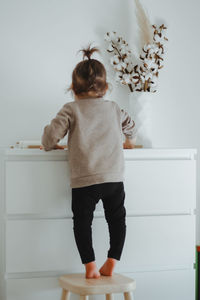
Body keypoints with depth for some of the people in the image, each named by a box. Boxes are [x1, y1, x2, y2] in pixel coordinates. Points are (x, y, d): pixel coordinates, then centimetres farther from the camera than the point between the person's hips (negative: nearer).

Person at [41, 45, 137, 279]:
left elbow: (51, 135, -6)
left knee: (82, 221, 9)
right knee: (117, 219, 17)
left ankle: (90, 265, 6)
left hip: (84, 179, -3)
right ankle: (111, 263, 16)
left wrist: (50, 145, 17)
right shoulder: (114, 108, 14)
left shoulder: (71, 109, 1)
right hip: (114, 176, 3)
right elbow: (130, 127, 30)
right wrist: (128, 142, 51)